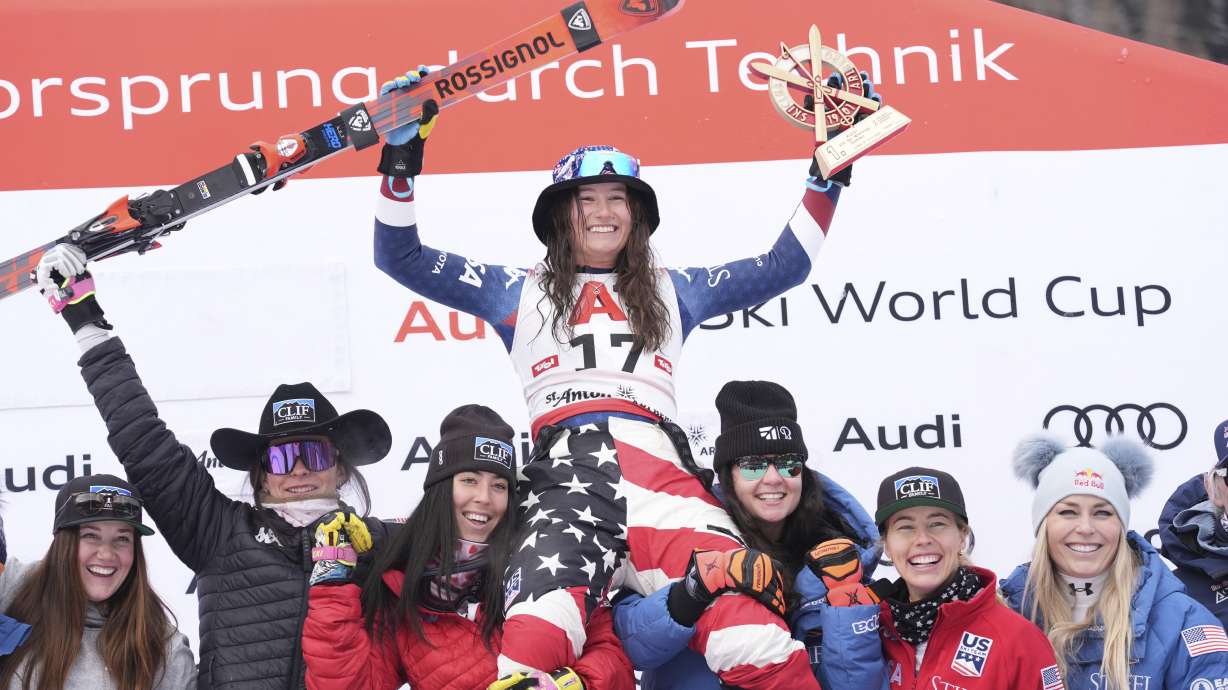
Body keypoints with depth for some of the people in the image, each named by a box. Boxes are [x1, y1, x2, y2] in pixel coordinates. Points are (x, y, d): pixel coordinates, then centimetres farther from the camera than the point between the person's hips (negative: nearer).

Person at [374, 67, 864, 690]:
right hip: (565, 468, -1)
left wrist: (829, 172, 27)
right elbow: (401, 259, 23)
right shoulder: (518, 293, 26)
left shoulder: (670, 291, 31)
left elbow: (785, 265, 33)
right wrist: (401, 159, 13)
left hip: (660, 466, 2)